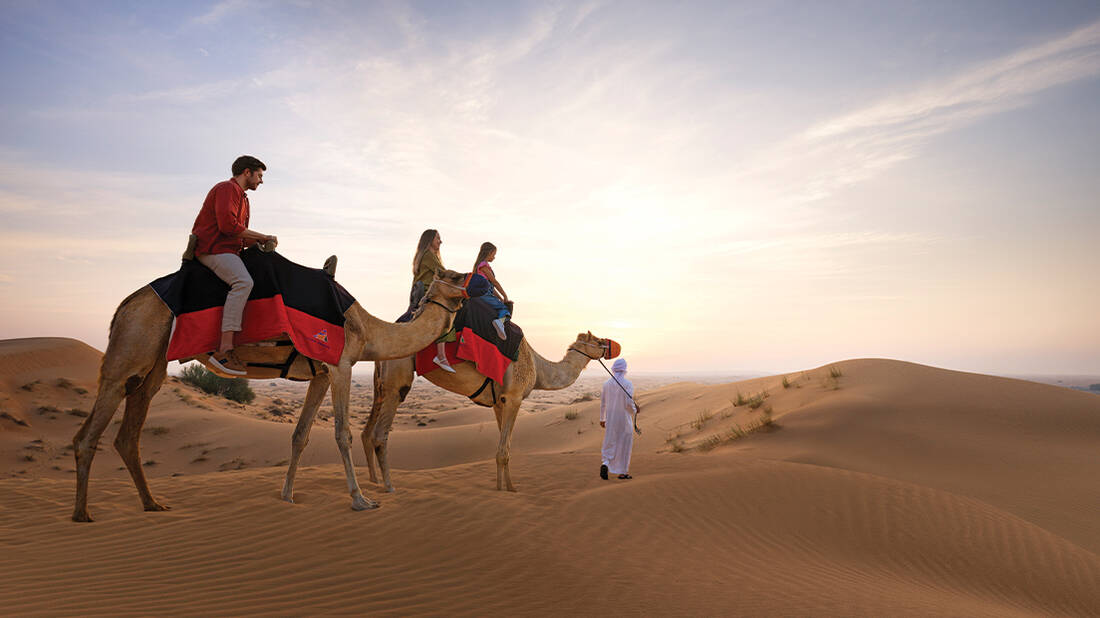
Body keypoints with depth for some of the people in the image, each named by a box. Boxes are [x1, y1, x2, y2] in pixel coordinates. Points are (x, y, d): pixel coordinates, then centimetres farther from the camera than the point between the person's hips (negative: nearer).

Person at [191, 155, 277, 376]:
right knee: (243, 281, -33)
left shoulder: (242, 198, 25)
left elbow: (240, 237, 23)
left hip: (227, 250, 11)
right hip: (212, 248, -11)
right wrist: (263, 237, -12)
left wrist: (262, 242, 4)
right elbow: (227, 226, -21)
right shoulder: (227, 188, -7)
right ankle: (224, 350, -39)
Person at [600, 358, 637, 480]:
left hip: (610, 419, 4)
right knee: (624, 444, 8)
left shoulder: (607, 383, 2)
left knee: (610, 443, 13)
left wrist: (602, 418, 18)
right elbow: (629, 403, -18)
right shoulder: (627, 384, -13)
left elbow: (602, 402, 7)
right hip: (624, 419, -4)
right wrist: (634, 411, 4)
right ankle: (622, 472, 14)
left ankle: (605, 464, -10)